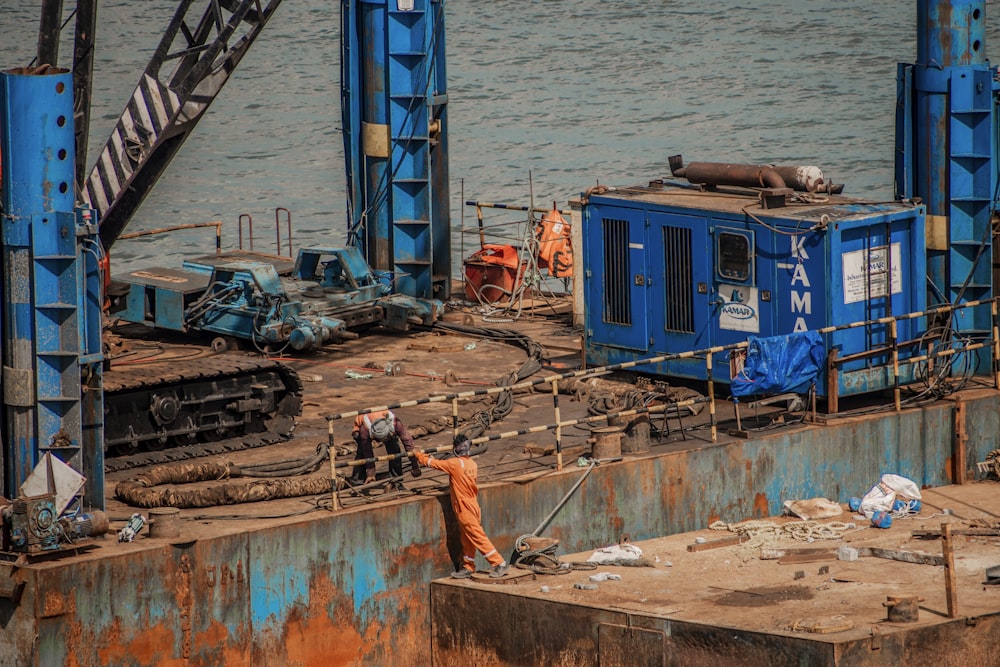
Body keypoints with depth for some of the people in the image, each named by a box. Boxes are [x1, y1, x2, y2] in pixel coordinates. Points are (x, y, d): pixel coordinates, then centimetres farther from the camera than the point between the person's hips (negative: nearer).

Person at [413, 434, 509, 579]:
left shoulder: (456, 464, -18)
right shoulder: (472, 464, 6)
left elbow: (433, 463, -10)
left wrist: (419, 455, 7)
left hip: (465, 509, -8)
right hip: (472, 506, 8)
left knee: (478, 537, -5)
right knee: (466, 539, 16)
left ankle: (499, 563, -5)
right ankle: (468, 568, 23)